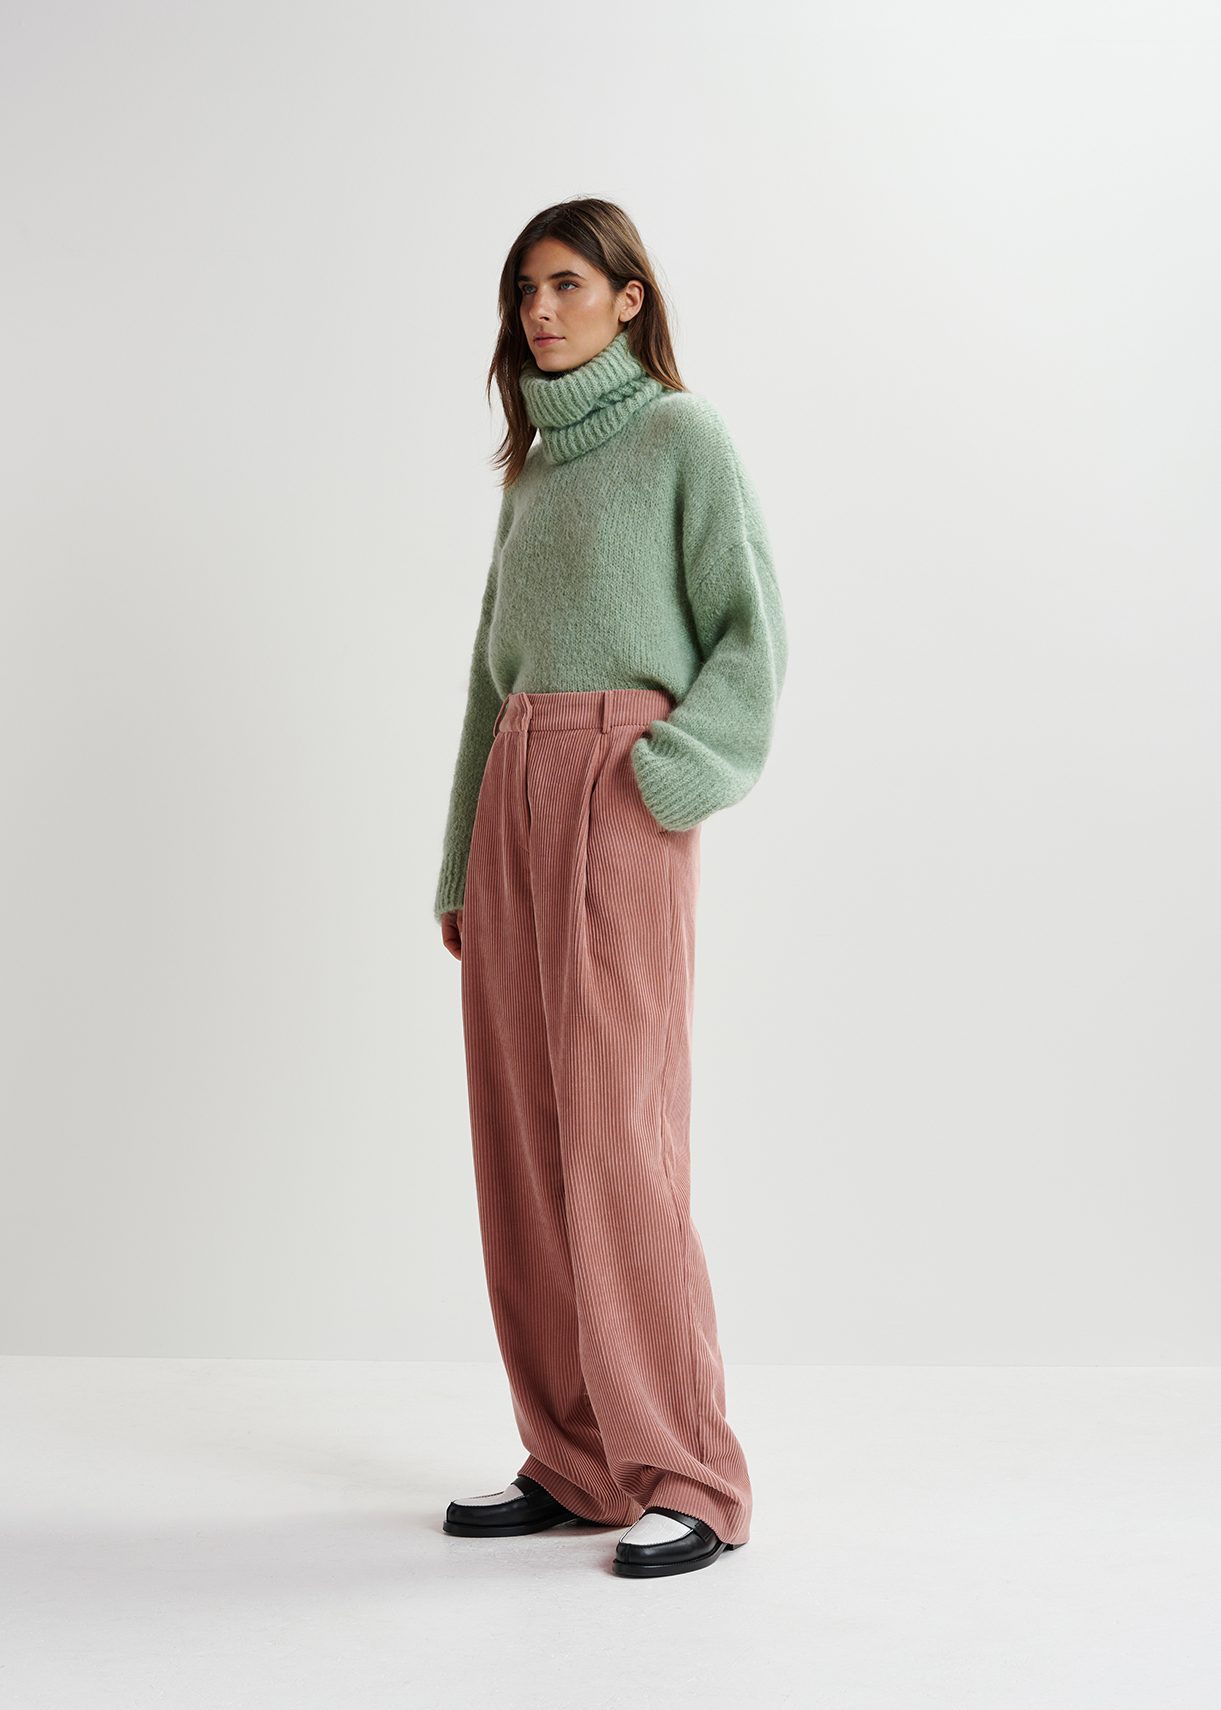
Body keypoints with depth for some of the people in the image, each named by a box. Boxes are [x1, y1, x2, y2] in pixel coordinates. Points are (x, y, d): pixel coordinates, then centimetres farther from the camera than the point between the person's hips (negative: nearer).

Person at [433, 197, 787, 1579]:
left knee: (614, 1136, -11)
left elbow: (751, 630, -5)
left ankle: (686, 1481, -3)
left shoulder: (682, 434, 1)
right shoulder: (533, 468, 20)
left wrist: (668, 777, -18)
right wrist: (462, 868, 17)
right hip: (514, 793, 7)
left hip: (618, 800, -7)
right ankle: (575, 1460, 13)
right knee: (519, 1139, 4)